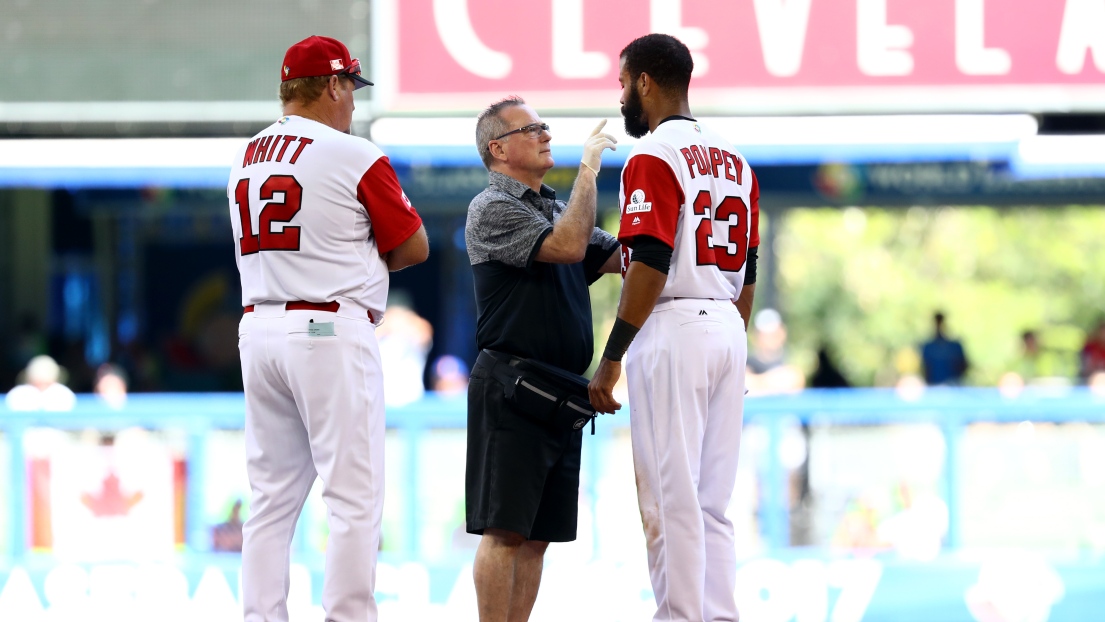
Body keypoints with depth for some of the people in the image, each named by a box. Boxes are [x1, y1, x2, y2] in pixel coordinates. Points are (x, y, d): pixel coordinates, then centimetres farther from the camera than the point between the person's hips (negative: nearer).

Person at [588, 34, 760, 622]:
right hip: (728, 330, 8)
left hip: (672, 329, -8)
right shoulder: (733, 160, 16)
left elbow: (651, 264, -17)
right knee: (713, 502, 10)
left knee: (671, 501, -6)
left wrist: (610, 359, -15)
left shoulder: (652, 157, -9)